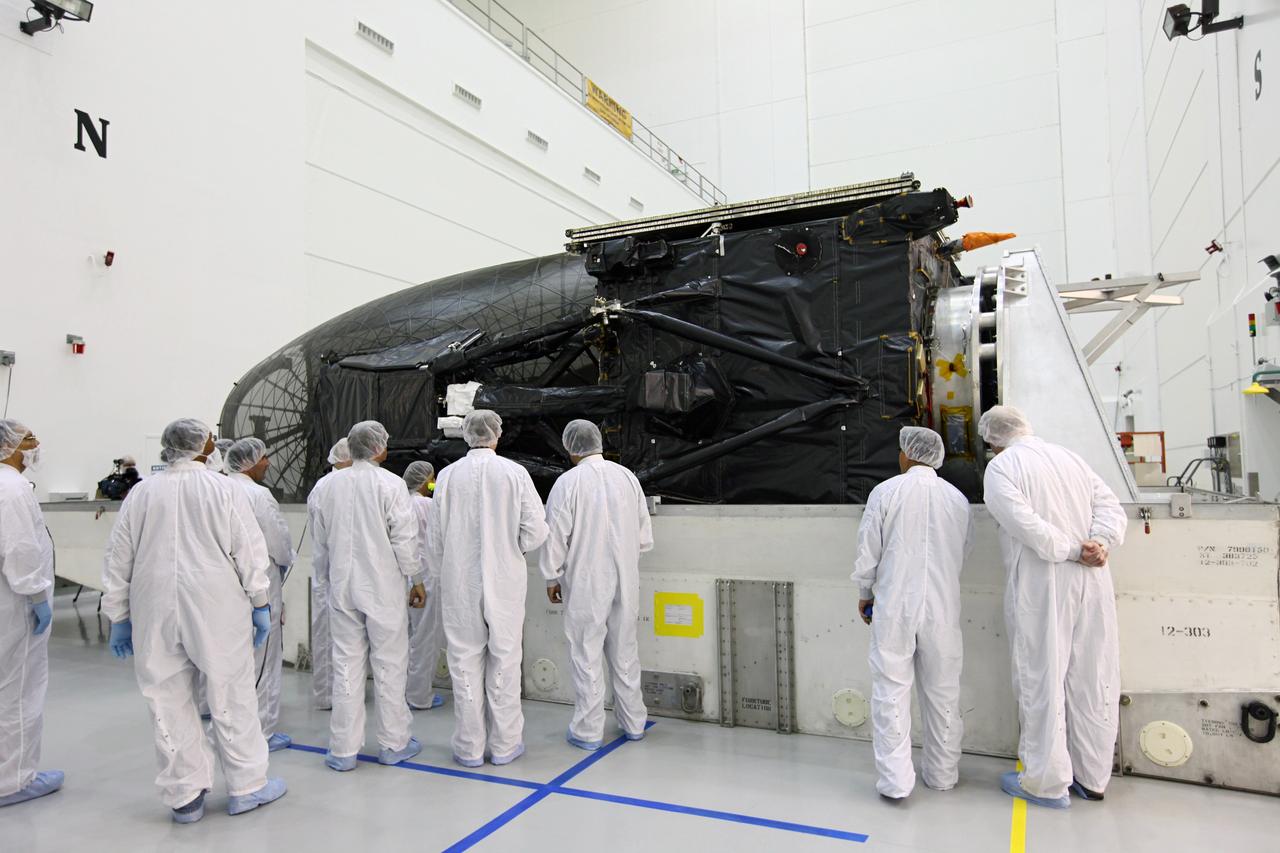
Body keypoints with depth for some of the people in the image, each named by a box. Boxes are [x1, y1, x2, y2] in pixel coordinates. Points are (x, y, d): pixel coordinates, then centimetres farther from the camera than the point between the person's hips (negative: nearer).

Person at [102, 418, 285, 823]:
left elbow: (118, 560, 8)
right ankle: (247, 786, 18)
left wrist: (119, 617, 16)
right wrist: (260, 603, 3)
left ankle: (184, 796, 21)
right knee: (232, 698, 8)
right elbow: (250, 551, -5)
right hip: (217, 611, -3)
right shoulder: (224, 489, -4)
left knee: (169, 703, 11)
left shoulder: (140, 493, 5)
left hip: (154, 612, 3)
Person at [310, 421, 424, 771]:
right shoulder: (390, 484, -12)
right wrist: (417, 579, 2)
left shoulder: (329, 485, 2)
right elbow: (404, 539, -11)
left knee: (346, 665, 11)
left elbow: (319, 540, 9)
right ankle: (393, 743, 18)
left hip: (342, 587, 4)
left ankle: (343, 749, 18)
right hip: (382, 587, -4)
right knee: (389, 665, 8)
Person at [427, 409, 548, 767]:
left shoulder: (448, 476, -3)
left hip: (459, 583, 1)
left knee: (465, 662, 9)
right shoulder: (514, 473, -7)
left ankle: (469, 747, 18)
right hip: (505, 582, -1)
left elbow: (436, 537, 2)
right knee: (504, 661, 9)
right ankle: (504, 744, 18)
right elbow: (536, 530, -8)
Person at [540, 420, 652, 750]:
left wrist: (552, 578, 4)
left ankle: (588, 731, 14)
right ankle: (633, 722, 26)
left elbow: (556, 537, -9)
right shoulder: (628, 477, 1)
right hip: (625, 581, 4)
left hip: (585, 583, -4)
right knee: (625, 651, 15)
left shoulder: (569, 482, -12)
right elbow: (645, 537, 5)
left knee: (587, 655, 6)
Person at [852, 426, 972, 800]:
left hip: (894, 606, -3)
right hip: (942, 608, 4)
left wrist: (864, 594, 10)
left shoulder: (885, 492, -8)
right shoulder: (957, 499, 3)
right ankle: (942, 773, 28)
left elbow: (867, 553, -5)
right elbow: (965, 551, 11)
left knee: (892, 691, 4)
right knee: (942, 691, 15)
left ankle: (895, 781, 7)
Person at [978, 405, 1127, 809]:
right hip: (1092, 584, 6)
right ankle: (1091, 777, 26)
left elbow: (1026, 525, -17)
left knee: (1041, 681, 4)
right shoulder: (1071, 458, 14)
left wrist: (1073, 552, -8)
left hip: (1040, 585, -6)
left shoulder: (1001, 467, -5)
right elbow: (1111, 507, 7)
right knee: (1093, 680, 13)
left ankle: (1046, 782, 13)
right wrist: (1099, 543, -8)